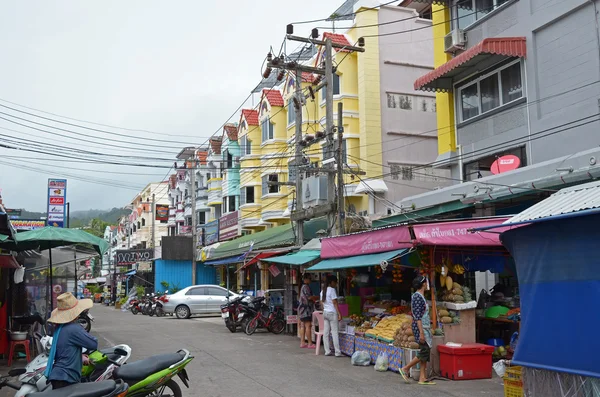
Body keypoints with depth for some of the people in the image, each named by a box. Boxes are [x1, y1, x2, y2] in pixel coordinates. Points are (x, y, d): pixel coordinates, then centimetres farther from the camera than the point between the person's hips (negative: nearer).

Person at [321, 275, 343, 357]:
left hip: (325, 313, 8)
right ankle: (337, 352, -4)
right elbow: (335, 303, -14)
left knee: (326, 333, 6)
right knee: (335, 333, -5)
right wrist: (339, 313, -13)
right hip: (332, 313, -8)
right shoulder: (332, 290, -10)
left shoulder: (323, 291, 12)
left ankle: (327, 351, 8)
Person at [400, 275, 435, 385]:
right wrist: (421, 333, -23)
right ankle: (405, 369, 2)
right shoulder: (418, 297, -16)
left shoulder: (420, 296, 15)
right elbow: (418, 317, -21)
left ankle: (423, 378, 10)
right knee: (424, 352, -9)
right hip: (421, 328, -10)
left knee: (426, 352, 7)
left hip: (425, 328, 10)